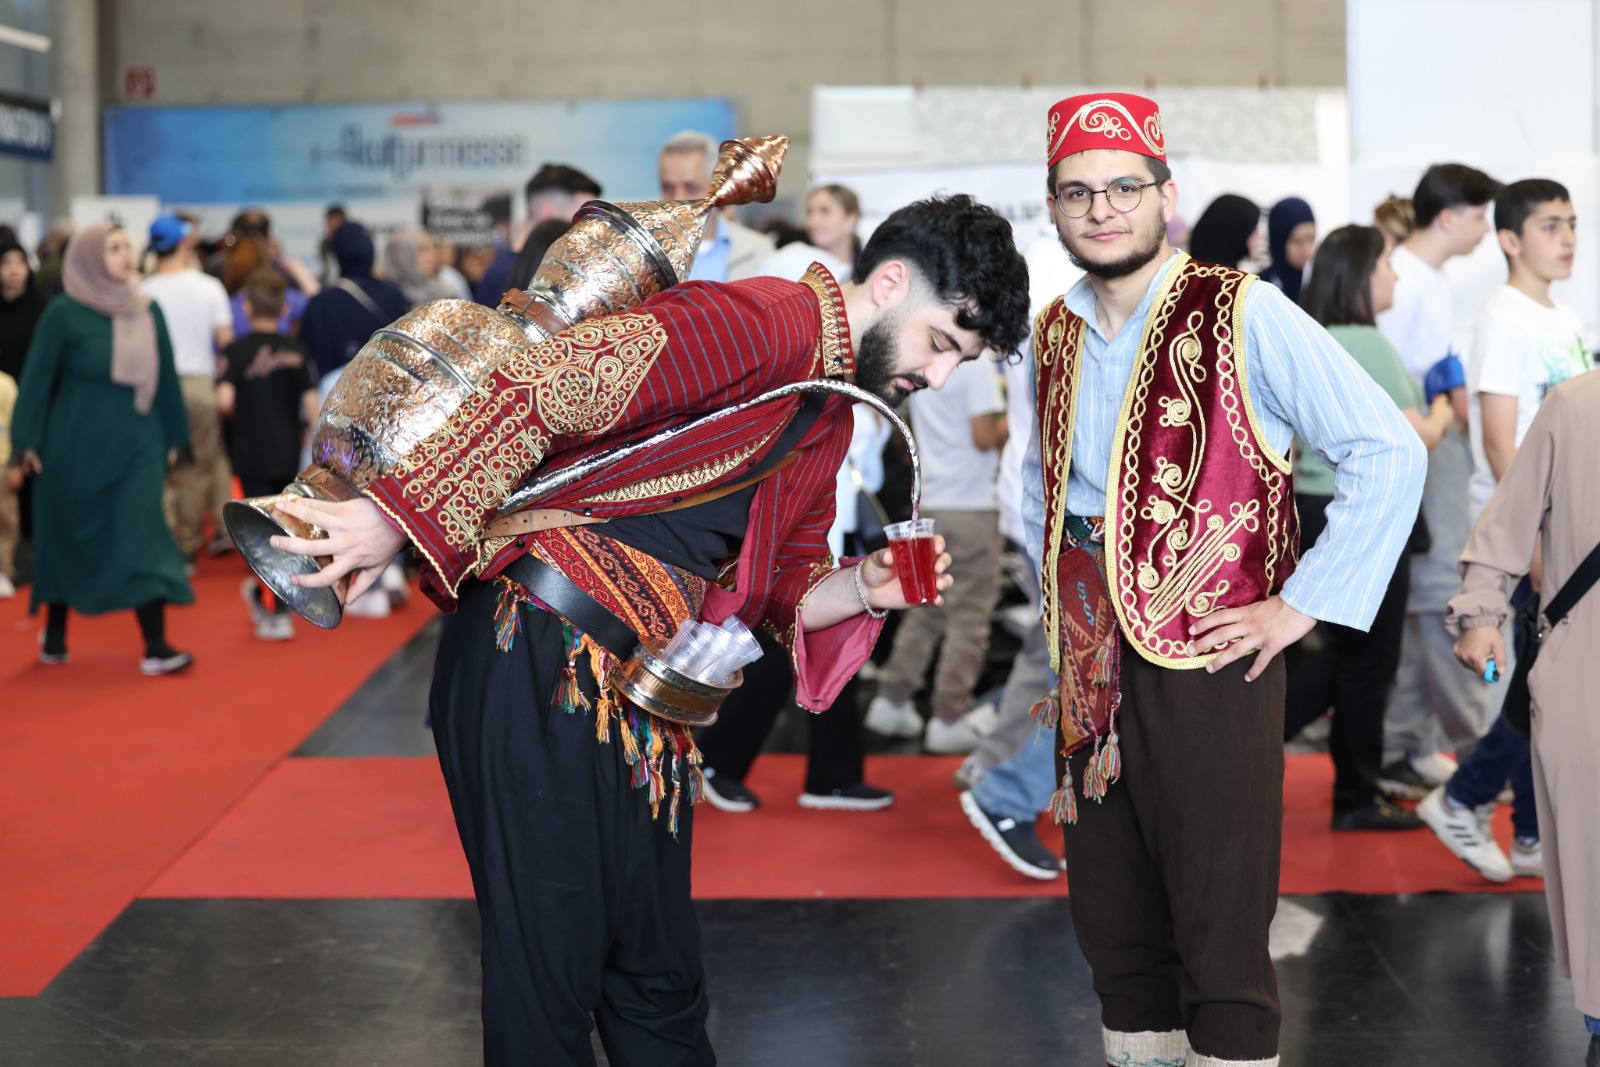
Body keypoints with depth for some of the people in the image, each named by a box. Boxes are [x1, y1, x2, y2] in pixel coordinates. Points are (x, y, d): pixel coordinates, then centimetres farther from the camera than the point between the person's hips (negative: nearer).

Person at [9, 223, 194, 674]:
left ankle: (156, 647, -6)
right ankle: (55, 637, 24)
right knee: (67, 539, 9)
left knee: (142, 539, -5)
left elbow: (165, 377, 10)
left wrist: (174, 437, 11)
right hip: (75, 446, -3)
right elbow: (38, 378, -7)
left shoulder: (148, 311, 4)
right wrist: (27, 441, -8)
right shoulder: (64, 313, -8)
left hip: (136, 446, 3)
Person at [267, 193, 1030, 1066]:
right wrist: (396, 518, -29)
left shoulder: (833, 417, 18)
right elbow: (557, 385, -24)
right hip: (537, 666, -9)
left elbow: (781, 592, 22)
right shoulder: (765, 324, -14)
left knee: (660, 978, 15)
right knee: (549, 967, -2)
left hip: (639, 699, 9)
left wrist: (862, 588, 0)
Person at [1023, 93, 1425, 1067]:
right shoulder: (1055, 334, 11)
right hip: (1089, 674, 6)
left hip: (1208, 666, -6)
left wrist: (1303, 604, -12)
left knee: (1220, 946, -3)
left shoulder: (1243, 315, -8)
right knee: (1115, 933, 13)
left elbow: (1389, 451, -10)